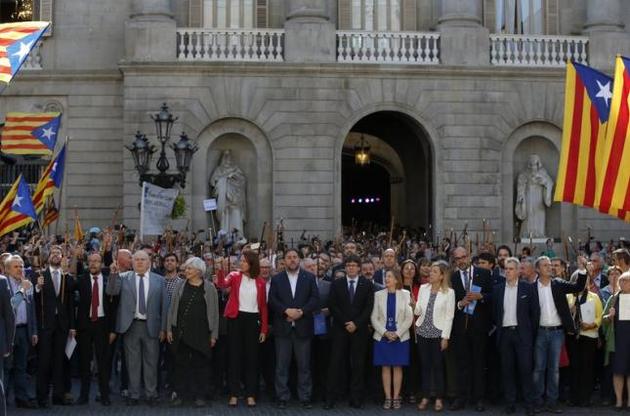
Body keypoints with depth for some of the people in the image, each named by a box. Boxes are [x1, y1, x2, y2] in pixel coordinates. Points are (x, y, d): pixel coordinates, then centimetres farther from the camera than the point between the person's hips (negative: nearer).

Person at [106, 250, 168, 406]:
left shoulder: (159, 280, 4)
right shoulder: (123, 277, 5)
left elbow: (164, 305, 3)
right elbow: (111, 292, -9)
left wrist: (163, 328, -1)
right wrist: (113, 273, -23)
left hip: (151, 326, 0)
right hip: (131, 326, 0)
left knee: (151, 362, 7)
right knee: (133, 362, 7)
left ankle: (151, 394, 18)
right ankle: (134, 395, 17)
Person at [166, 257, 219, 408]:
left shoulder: (209, 288, -1)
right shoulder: (180, 286, 5)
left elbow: (214, 312, 1)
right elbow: (172, 308, 7)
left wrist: (214, 334, -2)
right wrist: (169, 329, 1)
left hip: (201, 333, -2)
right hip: (181, 332, 2)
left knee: (200, 364, 4)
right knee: (181, 363, 7)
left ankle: (199, 396, 12)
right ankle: (180, 395, 14)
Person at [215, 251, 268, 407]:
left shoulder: (260, 282, 3)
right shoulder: (234, 276, 0)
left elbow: (263, 306, 6)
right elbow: (222, 284, -21)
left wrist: (264, 328, 3)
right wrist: (220, 270, -40)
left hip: (253, 319, 1)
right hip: (236, 318, -1)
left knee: (252, 357, 5)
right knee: (235, 356, 2)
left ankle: (250, 394, 12)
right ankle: (234, 394, 8)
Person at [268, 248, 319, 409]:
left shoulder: (309, 278, 8)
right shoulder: (276, 279, 8)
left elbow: (315, 299, -1)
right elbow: (272, 300, -1)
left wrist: (301, 311, -14)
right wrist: (287, 310, -15)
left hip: (303, 327, 0)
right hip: (283, 327, 0)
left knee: (304, 365, 3)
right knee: (282, 365, 2)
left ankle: (305, 397, 9)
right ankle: (282, 397, 8)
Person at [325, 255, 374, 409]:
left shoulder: (367, 285, 5)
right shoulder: (336, 284, 7)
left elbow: (369, 307, -1)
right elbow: (332, 306, 0)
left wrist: (356, 324, -11)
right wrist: (345, 323, -9)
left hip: (360, 330, 0)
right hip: (339, 329, 0)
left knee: (358, 364, 1)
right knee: (336, 363, -2)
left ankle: (356, 398, 5)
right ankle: (331, 398, 0)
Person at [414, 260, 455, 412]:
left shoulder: (449, 292, -7)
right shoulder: (423, 288, 4)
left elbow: (449, 316, -7)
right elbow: (418, 311, 4)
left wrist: (445, 337, -9)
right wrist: (413, 306, -19)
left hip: (437, 333, -3)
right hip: (422, 332, 3)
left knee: (437, 366, 3)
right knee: (424, 365, 8)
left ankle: (439, 398, 12)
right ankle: (425, 397, 16)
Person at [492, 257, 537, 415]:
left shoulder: (527, 288, 0)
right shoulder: (498, 289, 7)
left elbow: (535, 311, 2)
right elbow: (494, 312, 13)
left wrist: (531, 331, 1)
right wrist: (498, 326, 6)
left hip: (522, 333, -3)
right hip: (504, 333, 3)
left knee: (525, 368, -4)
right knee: (507, 369, 5)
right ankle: (510, 403, 11)